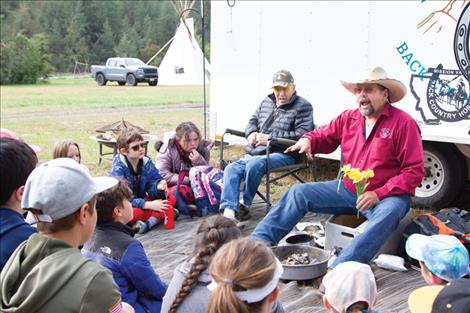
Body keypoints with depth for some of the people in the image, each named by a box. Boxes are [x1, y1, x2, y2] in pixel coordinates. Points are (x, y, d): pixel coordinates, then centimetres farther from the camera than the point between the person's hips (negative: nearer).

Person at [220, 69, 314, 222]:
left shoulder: (303, 106, 1)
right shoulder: (267, 102, 23)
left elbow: (302, 134, -13)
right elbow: (253, 120, 32)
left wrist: (270, 138, -16)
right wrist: (252, 133, 5)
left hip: (283, 154, -7)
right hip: (255, 152, 7)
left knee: (254, 164, -35)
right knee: (231, 168, -19)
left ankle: (245, 205, -14)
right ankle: (229, 211, -29)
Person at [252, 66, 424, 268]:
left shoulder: (403, 123, -12)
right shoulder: (348, 118, 5)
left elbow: (414, 171, -15)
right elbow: (323, 135, 21)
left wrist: (378, 194, -22)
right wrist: (308, 140, -5)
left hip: (387, 196, -5)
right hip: (347, 189, 6)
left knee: (388, 213, -39)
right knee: (299, 193, -2)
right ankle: (259, 241, -7)